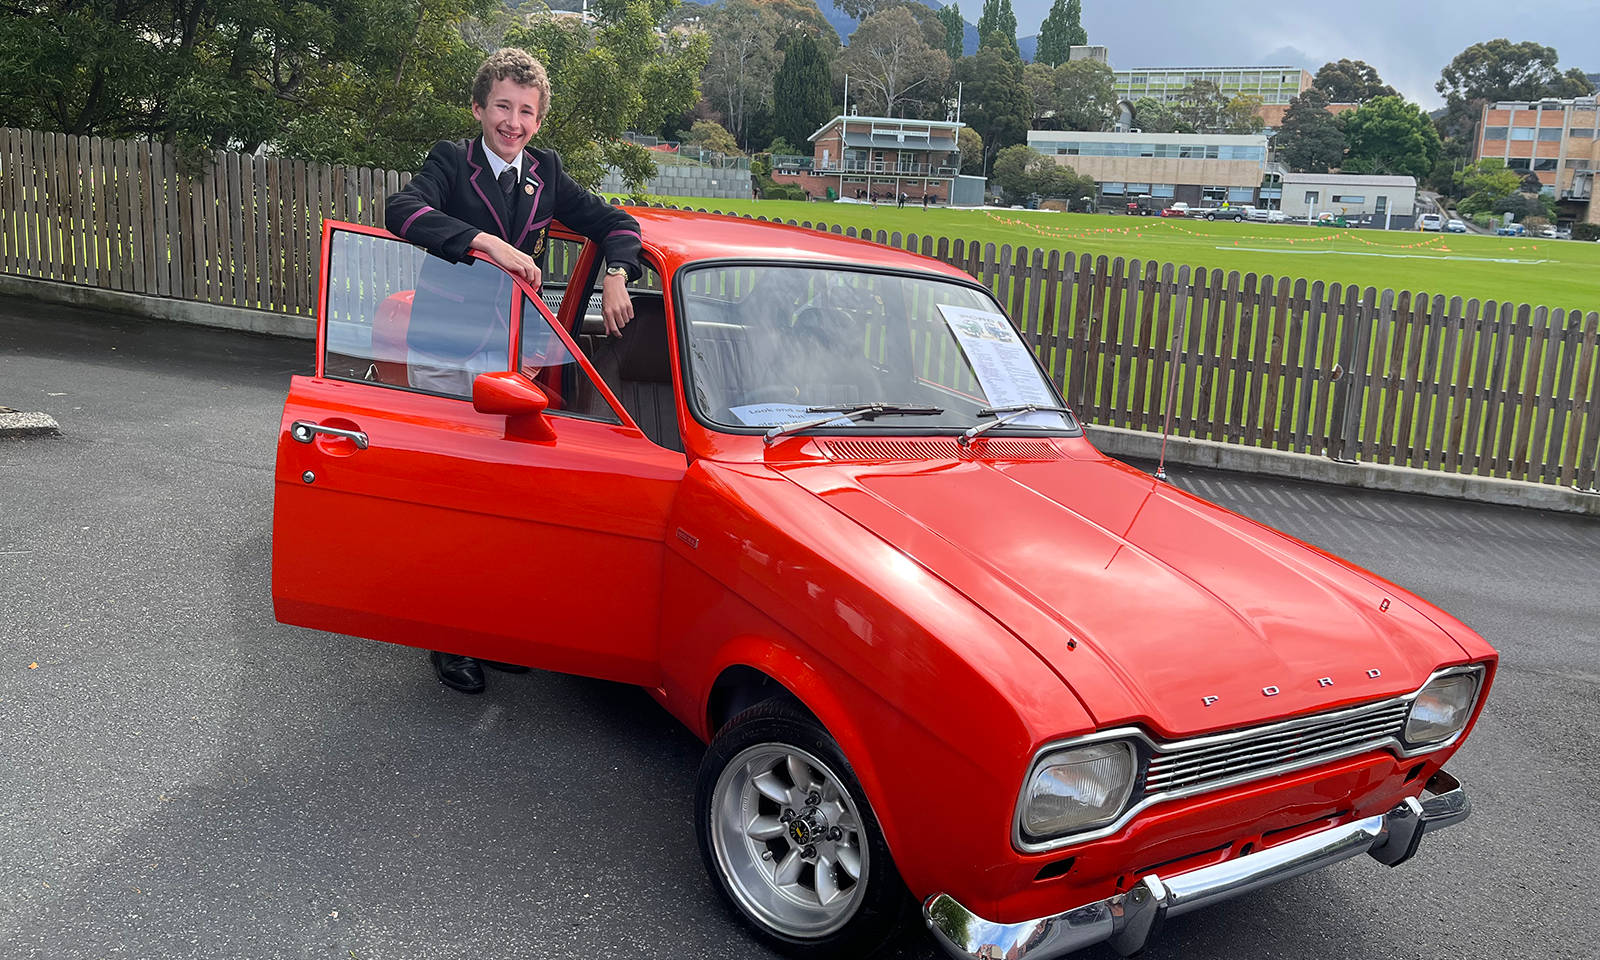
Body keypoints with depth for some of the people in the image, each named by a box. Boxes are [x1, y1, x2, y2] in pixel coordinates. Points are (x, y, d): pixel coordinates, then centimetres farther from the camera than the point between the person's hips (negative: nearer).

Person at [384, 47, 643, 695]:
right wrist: (489, 242, -34)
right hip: (444, 356, -4)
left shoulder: (544, 173, 10)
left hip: (513, 358, 4)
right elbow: (403, 211, -23)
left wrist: (615, 278, -6)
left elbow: (614, 223, 14)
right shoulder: (451, 162, -4)